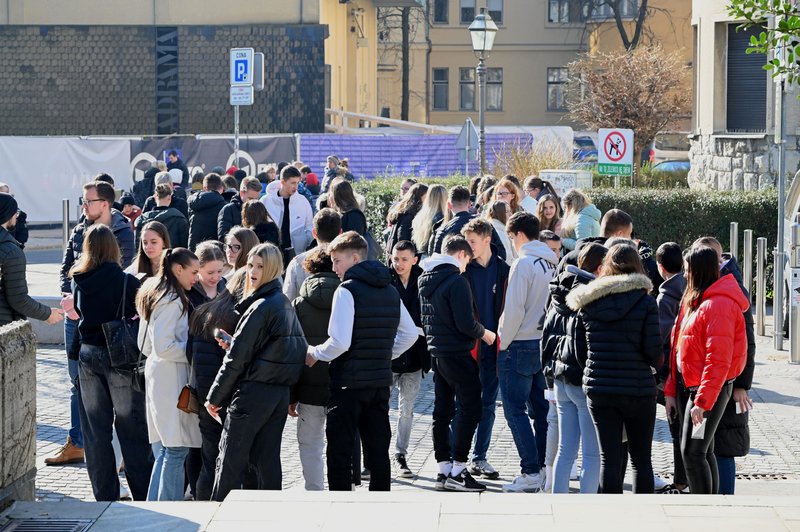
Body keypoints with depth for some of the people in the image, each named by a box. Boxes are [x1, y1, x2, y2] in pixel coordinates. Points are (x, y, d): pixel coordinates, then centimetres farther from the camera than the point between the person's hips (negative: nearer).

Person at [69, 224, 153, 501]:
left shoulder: (78, 281, -1)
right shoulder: (125, 281, -15)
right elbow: (140, 316, -10)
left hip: (88, 355, 4)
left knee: (95, 429, 11)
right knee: (131, 427, 5)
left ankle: (105, 494, 15)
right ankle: (143, 494, 8)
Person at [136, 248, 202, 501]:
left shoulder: (154, 295, 15)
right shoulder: (172, 301, -16)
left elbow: (146, 346, 20)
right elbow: (163, 346, -22)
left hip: (156, 374, 10)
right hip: (171, 380, -10)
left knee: (164, 450, 13)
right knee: (177, 449, -6)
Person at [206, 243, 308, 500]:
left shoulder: (260, 307, -14)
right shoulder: (286, 305, 13)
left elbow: (238, 358, -14)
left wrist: (215, 397, -6)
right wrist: (232, 344, 8)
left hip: (253, 393, -8)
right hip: (281, 393, 8)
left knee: (230, 460, -1)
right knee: (268, 459, 10)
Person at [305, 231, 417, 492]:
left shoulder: (347, 291, -13)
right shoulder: (391, 291, 9)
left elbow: (340, 342, -21)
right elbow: (410, 334, 17)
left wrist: (315, 354, -5)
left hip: (348, 384, -7)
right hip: (381, 382, 7)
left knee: (340, 451, 0)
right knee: (378, 449, 10)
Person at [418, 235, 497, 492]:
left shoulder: (426, 280, 11)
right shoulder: (456, 281, -16)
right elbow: (466, 323, -20)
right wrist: (484, 333, -3)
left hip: (436, 352, 9)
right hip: (457, 353, -9)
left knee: (442, 411, 12)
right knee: (470, 409, -5)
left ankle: (444, 469, 14)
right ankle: (457, 470, -7)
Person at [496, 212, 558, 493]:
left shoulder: (524, 263, -14)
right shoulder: (552, 264, 9)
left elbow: (514, 309, -16)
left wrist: (503, 343, -7)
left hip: (520, 345, -8)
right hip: (545, 343, 8)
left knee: (515, 409, -3)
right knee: (540, 409, 13)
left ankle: (531, 472, -6)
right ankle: (545, 467, 15)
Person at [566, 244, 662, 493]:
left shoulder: (587, 304, 2)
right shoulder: (645, 302, -8)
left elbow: (580, 352, 5)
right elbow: (653, 351, -10)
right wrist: (658, 363, 11)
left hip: (598, 389, 2)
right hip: (639, 389, -2)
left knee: (609, 458, 4)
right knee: (641, 460, 9)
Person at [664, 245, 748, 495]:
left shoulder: (718, 305, -17)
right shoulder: (693, 301, 13)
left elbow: (719, 360, -22)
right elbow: (679, 350, 16)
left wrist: (702, 401, -23)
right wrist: (671, 391, 13)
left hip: (710, 389, -9)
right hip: (688, 386, 9)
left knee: (692, 451, -10)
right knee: (702, 452, 13)